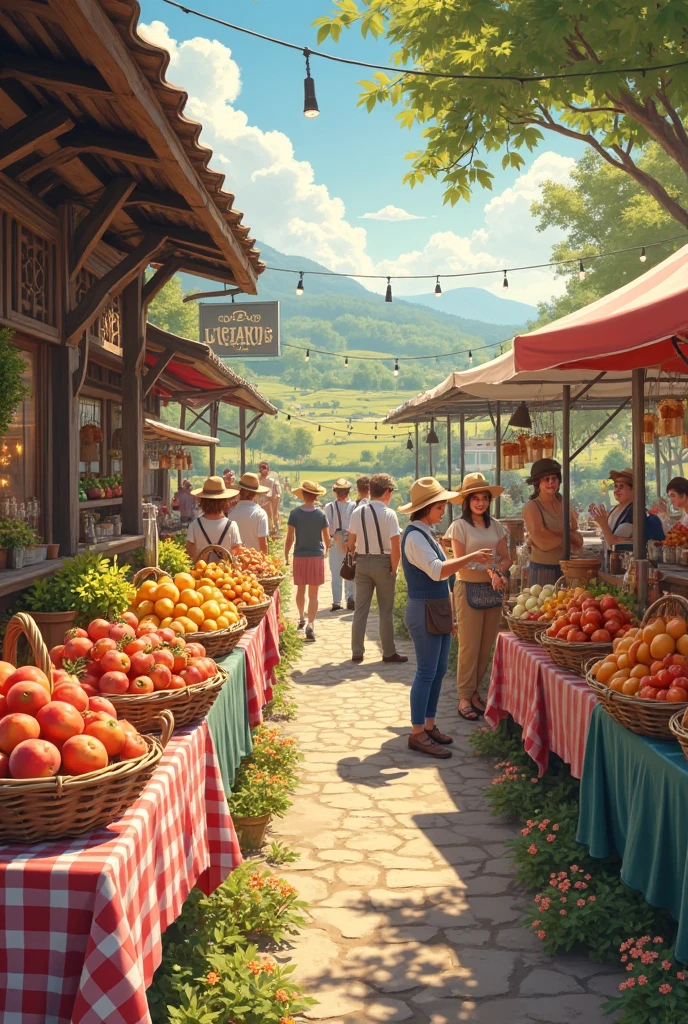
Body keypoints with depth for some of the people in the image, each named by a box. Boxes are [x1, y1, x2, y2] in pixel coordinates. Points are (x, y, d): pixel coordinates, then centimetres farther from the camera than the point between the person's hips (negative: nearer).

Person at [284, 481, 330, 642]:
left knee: (300, 590, 21)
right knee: (313, 594, 1)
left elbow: (290, 538, -8)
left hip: (299, 556, 1)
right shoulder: (321, 514, -5)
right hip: (317, 556, -1)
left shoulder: (295, 513, -6)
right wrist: (326, 551, 20)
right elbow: (327, 538, 1)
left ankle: (302, 618, 36)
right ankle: (310, 624, -11)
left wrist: (286, 555, 2)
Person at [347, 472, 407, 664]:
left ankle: (357, 652, 14)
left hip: (362, 562, 4)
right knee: (386, 610, 7)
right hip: (382, 562, -4)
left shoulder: (357, 512, -1)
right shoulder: (388, 514, -14)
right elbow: (395, 546, -17)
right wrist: (394, 569, -7)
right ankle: (389, 652, 14)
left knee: (361, 608, 11)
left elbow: (351, 543, 3)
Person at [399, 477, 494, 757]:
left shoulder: (426, 533, 14)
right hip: (424, 611, -9)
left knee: (439, 671, 13)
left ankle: (429, 726, 22)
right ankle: (417, 734, 2)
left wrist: (448, 615, 20)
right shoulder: (414, 536, -16)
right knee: (426, 672, -5)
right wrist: (471, 557, -31)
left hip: (439, 611, 9)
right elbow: (437, 571, -27)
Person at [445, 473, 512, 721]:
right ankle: (465, 697, 5)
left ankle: (475, 692, 20)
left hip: (493, 590, 5)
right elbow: (461, 563, -9)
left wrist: (499, 570, -12)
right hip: (469, 589, -5)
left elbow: (506, 557, 10)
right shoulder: (460, 526, -5)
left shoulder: (495, 526, 10)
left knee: (486, 646, 8)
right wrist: (490, 572, -19)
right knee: (469, 646, -3)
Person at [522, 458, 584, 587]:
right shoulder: (531, 507, -5)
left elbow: (578, 544, 7)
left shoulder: (565, 505, 10)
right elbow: (542, 542, -15)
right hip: (543, 570, -5)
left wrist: (553, 536, -10)